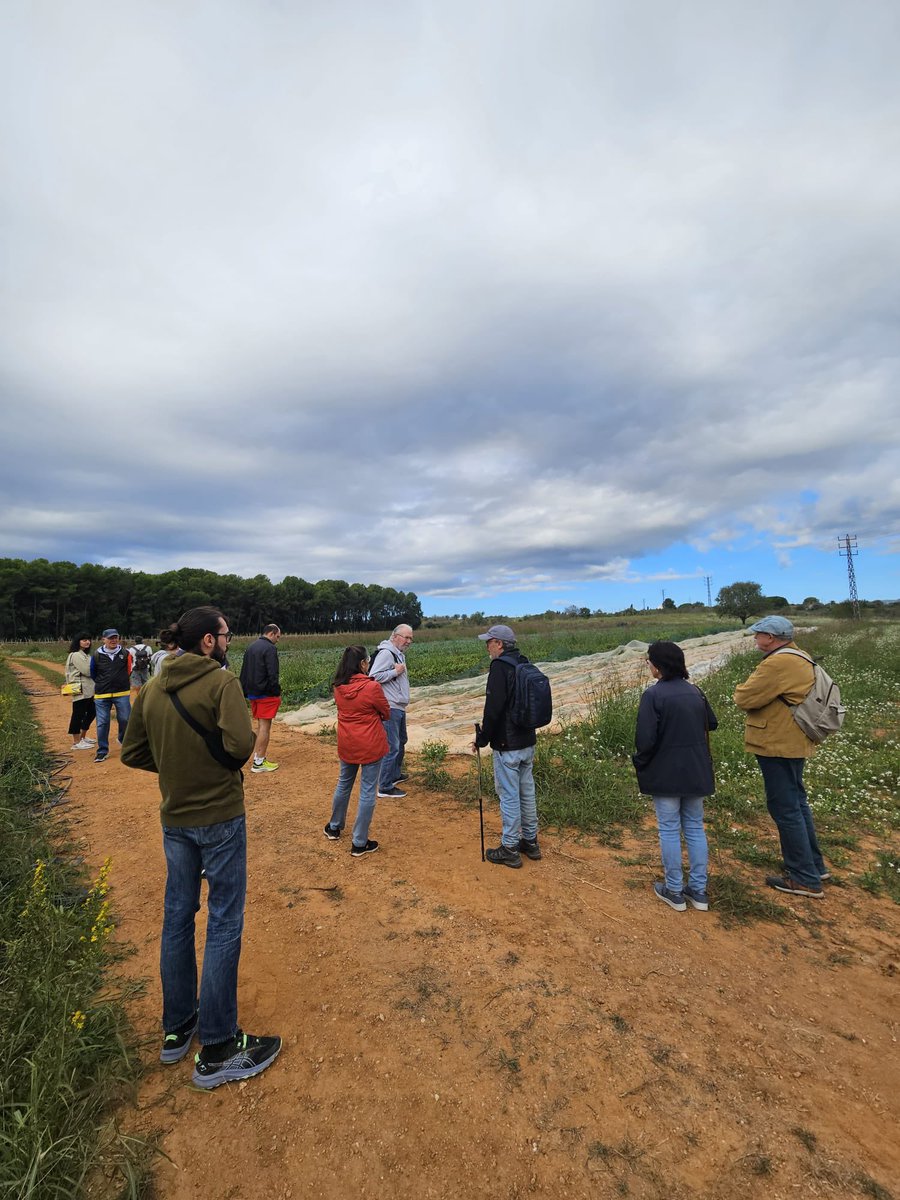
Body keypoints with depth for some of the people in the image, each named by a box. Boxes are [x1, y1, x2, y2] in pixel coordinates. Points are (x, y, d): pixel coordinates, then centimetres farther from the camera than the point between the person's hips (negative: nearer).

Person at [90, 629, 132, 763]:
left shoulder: (125, 653, -2)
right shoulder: (97, 655, -3)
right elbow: (93, 674, 12)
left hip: (122, 693, 0)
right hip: (101, 695, 0)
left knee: (125, 720, 6)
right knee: (102, 723, 3)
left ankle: (124, 740, 33)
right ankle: (103, 751, 14)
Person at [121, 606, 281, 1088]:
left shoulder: (151, 689, 2)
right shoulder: (221, 682, -19)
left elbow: (132, 753, 6)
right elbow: (240, 744, -29)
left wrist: (174, 765, 10)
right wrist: (226, 765, -8)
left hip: (174, 819, 7)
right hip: (219, 817, -7)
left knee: (177, 917, 20)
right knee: (224, 924, 6)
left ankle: (177, 1029, 37)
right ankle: (216, 1049, 19)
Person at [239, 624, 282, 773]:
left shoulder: (250, 647, 14)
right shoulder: (270, 649, -14)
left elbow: (243, 672, 17)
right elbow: (272, 674, -20)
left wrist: (245, 692, 19)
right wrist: (277, 693, -12)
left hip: (252, 693, 9)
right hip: (266, 694, -8)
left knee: (260, 724, 17)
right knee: (265, 726, -3)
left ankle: (258, 755, 22)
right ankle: (259, 763, 1)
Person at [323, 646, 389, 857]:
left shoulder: (338, 687, -5)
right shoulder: (371, 687, -21)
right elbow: (386, 713, -6)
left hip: (347, 744, 6)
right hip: (370, 746, -6)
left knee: (343, 784, 25)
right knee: (368, 791, 6)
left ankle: (334, 827, 44)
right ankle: (359, 844, 15)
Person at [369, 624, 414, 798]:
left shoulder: (399, 654, 15)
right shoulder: (385, 653, -16)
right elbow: (374, 676, -24)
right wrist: (395, 671, -20)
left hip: (399, 707, 11)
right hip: (390, 708, -11)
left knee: (401, 742, 22)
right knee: (392, 747, -8)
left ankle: (395, 774, 38)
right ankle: (385, 788, 1)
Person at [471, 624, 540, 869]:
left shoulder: (500, 667, -19)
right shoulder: (525, 665, 8)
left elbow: (493, 708, -23)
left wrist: (482, 738, -10)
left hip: (506, 745, -8)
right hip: (527, 741, 8)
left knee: (509, 795, 3)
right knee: (527, 791, 18)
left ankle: (510, 849, 15)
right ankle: (530, 841, 31)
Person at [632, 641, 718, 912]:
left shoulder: (653, 694, -19)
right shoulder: (695, 691, 0)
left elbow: (646, 738, -20)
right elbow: (711, 723, 13)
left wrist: (640, 765, -4)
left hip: (665, 774, -5)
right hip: (696, 772, 5)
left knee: (669, 830, 8)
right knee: (695, 828, 17)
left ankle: (674, 891, 19)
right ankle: (699, 890, 25)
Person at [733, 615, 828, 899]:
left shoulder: (779, 663, -23)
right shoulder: (798, 658, 11)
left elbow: (745, 698, -22)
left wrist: (742, 690, -2)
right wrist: (756, 691, -2)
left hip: (779, 746, -10)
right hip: (792, 743, 10)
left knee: (785, 809, 1)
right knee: (796, 803, 22)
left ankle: (805, 879, 12)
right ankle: (814, 865, 35)